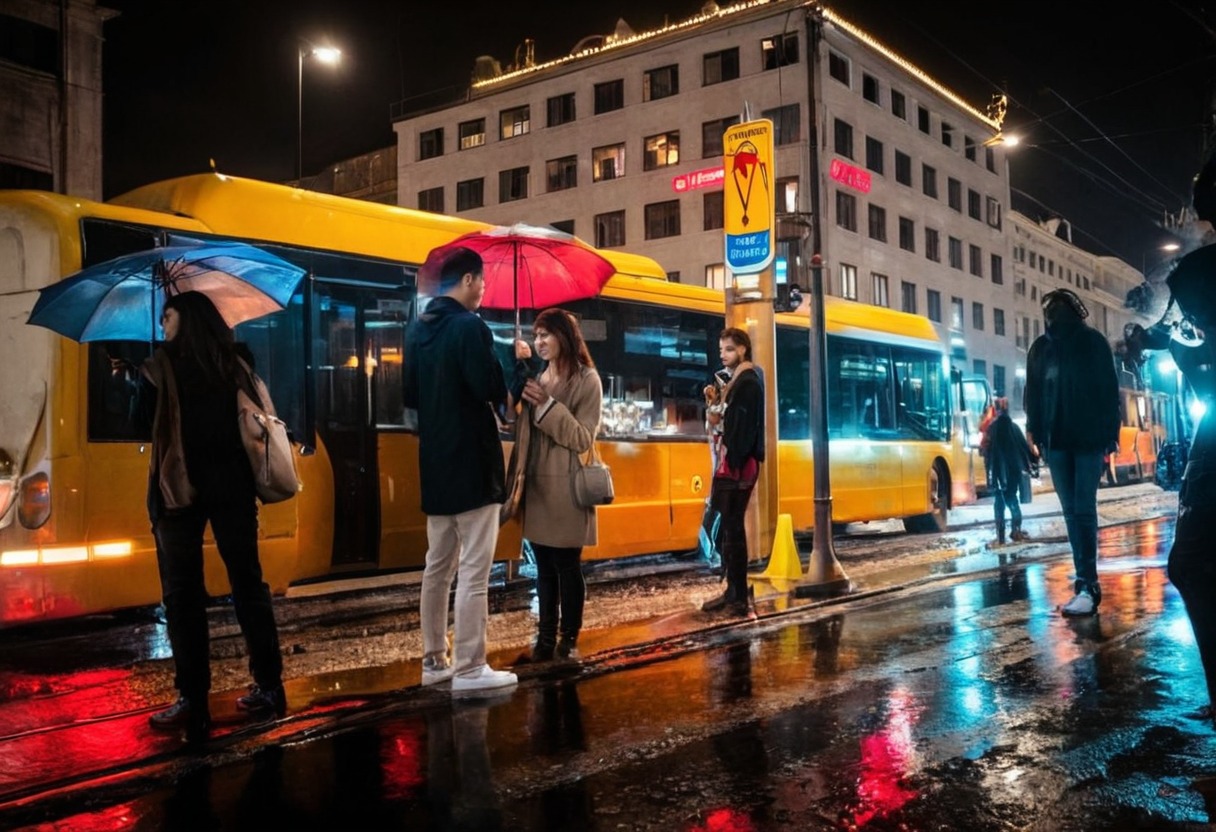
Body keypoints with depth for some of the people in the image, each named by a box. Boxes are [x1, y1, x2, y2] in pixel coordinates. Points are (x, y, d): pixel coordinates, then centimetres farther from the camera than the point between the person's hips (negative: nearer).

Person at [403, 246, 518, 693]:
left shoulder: (417, 329, 11)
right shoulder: (470, 326, -14)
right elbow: (493, 390, -21)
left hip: (435, 463, 8)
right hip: (472, 463, -8)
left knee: (438, 566, 14)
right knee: (473, 570, -3)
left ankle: (434, 659, 21)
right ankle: (470, 668, 1)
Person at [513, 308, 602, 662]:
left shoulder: (587, 380, -5)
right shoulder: (537, 378, 12)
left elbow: (583, 438, -11)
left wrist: (547, 405, -15)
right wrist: (523, 398, -1)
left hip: (566, 487, -6)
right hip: (537, 485, 6)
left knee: (567, 567, 1)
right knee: (544, 568, 10)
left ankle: (569, 639, 11)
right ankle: (545, 638, 16)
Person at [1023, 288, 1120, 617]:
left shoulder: (1093, 342, -1)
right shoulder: (1041, 347, 9)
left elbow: (1109, 388, -2)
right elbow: (1033, 391, 9)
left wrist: (1110, 432, -7)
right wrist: (1034, 429, 0)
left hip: (1088, 436, -4)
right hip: (1056, 438, 4)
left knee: (1083, 510, -9)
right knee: (1072, 511, 5)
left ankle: (1087, 585, -10)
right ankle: (1087, 582, 11)